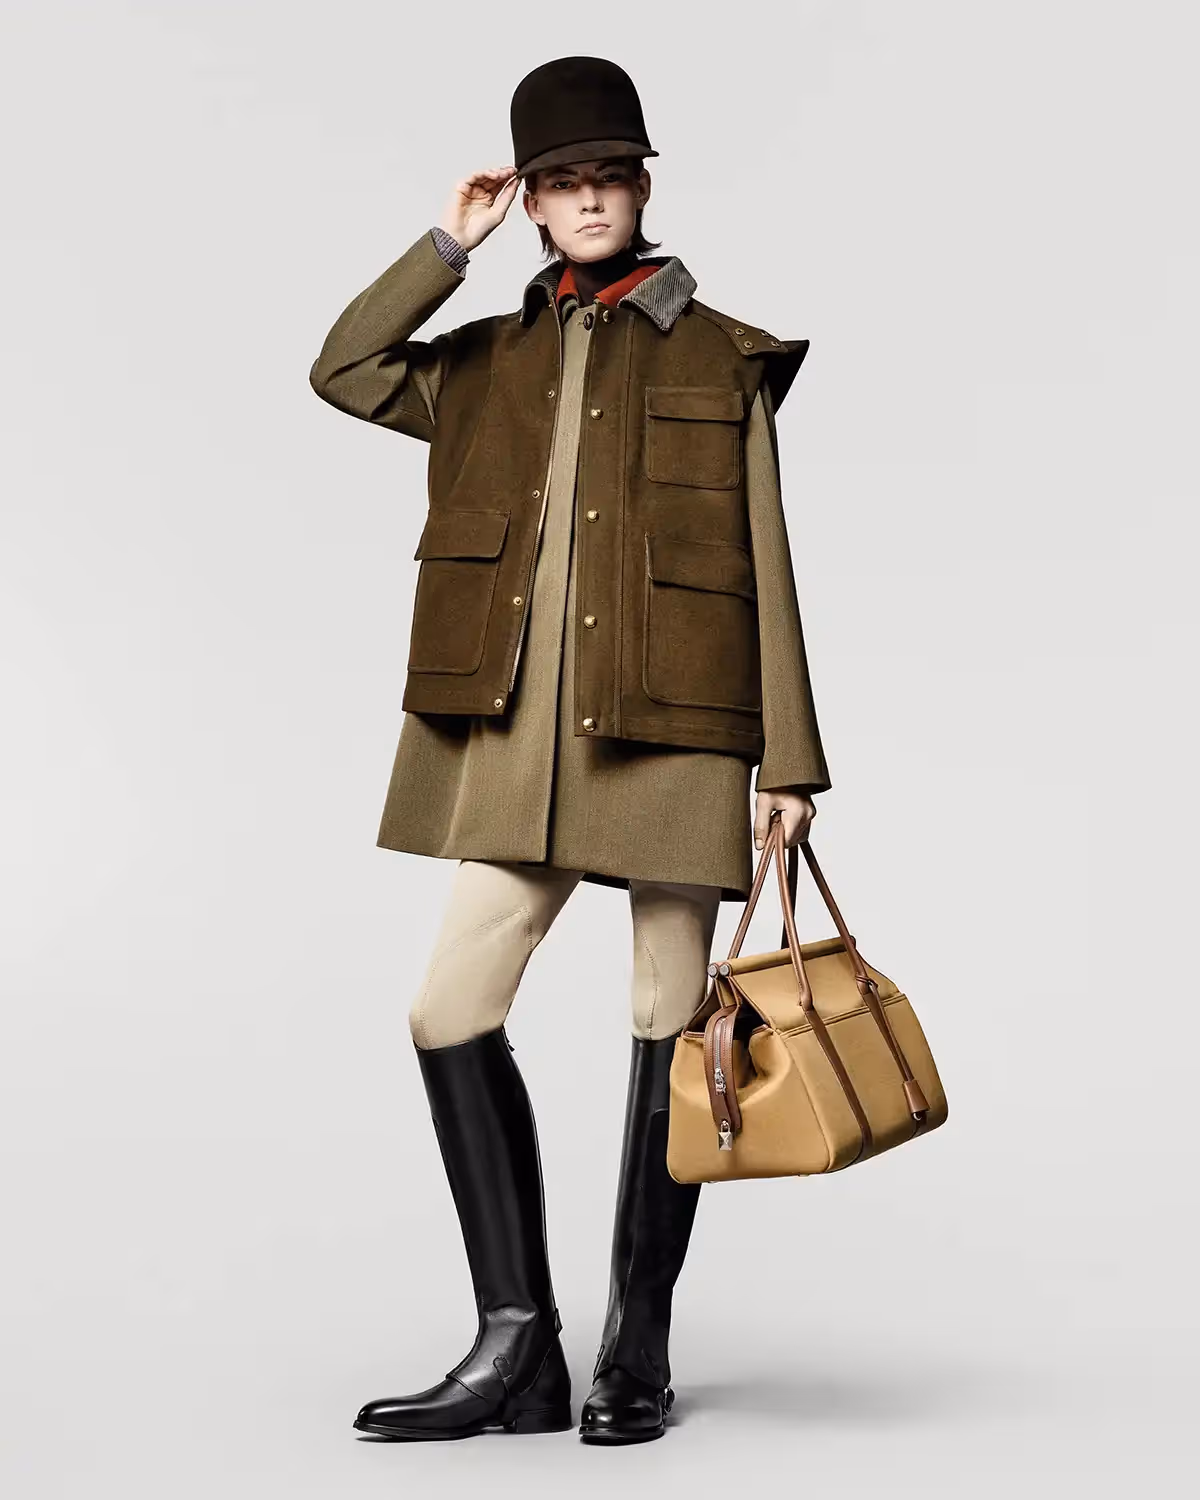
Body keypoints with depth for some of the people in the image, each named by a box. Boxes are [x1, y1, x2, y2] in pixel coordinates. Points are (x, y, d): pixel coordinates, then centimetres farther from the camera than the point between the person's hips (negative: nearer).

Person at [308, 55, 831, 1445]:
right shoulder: (489, 362, 16)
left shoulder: (719, 357, 7)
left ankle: (636, 1349, 15)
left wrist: (789, 759, -2)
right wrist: (450, 242, 4)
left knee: (669, 1026, 2)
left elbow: (765, 566, 3)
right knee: (451, 1013, -3)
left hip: (674, 723, -3)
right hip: (521, 732, 3)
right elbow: (343, 371, 3)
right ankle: (516, 1347, 5)